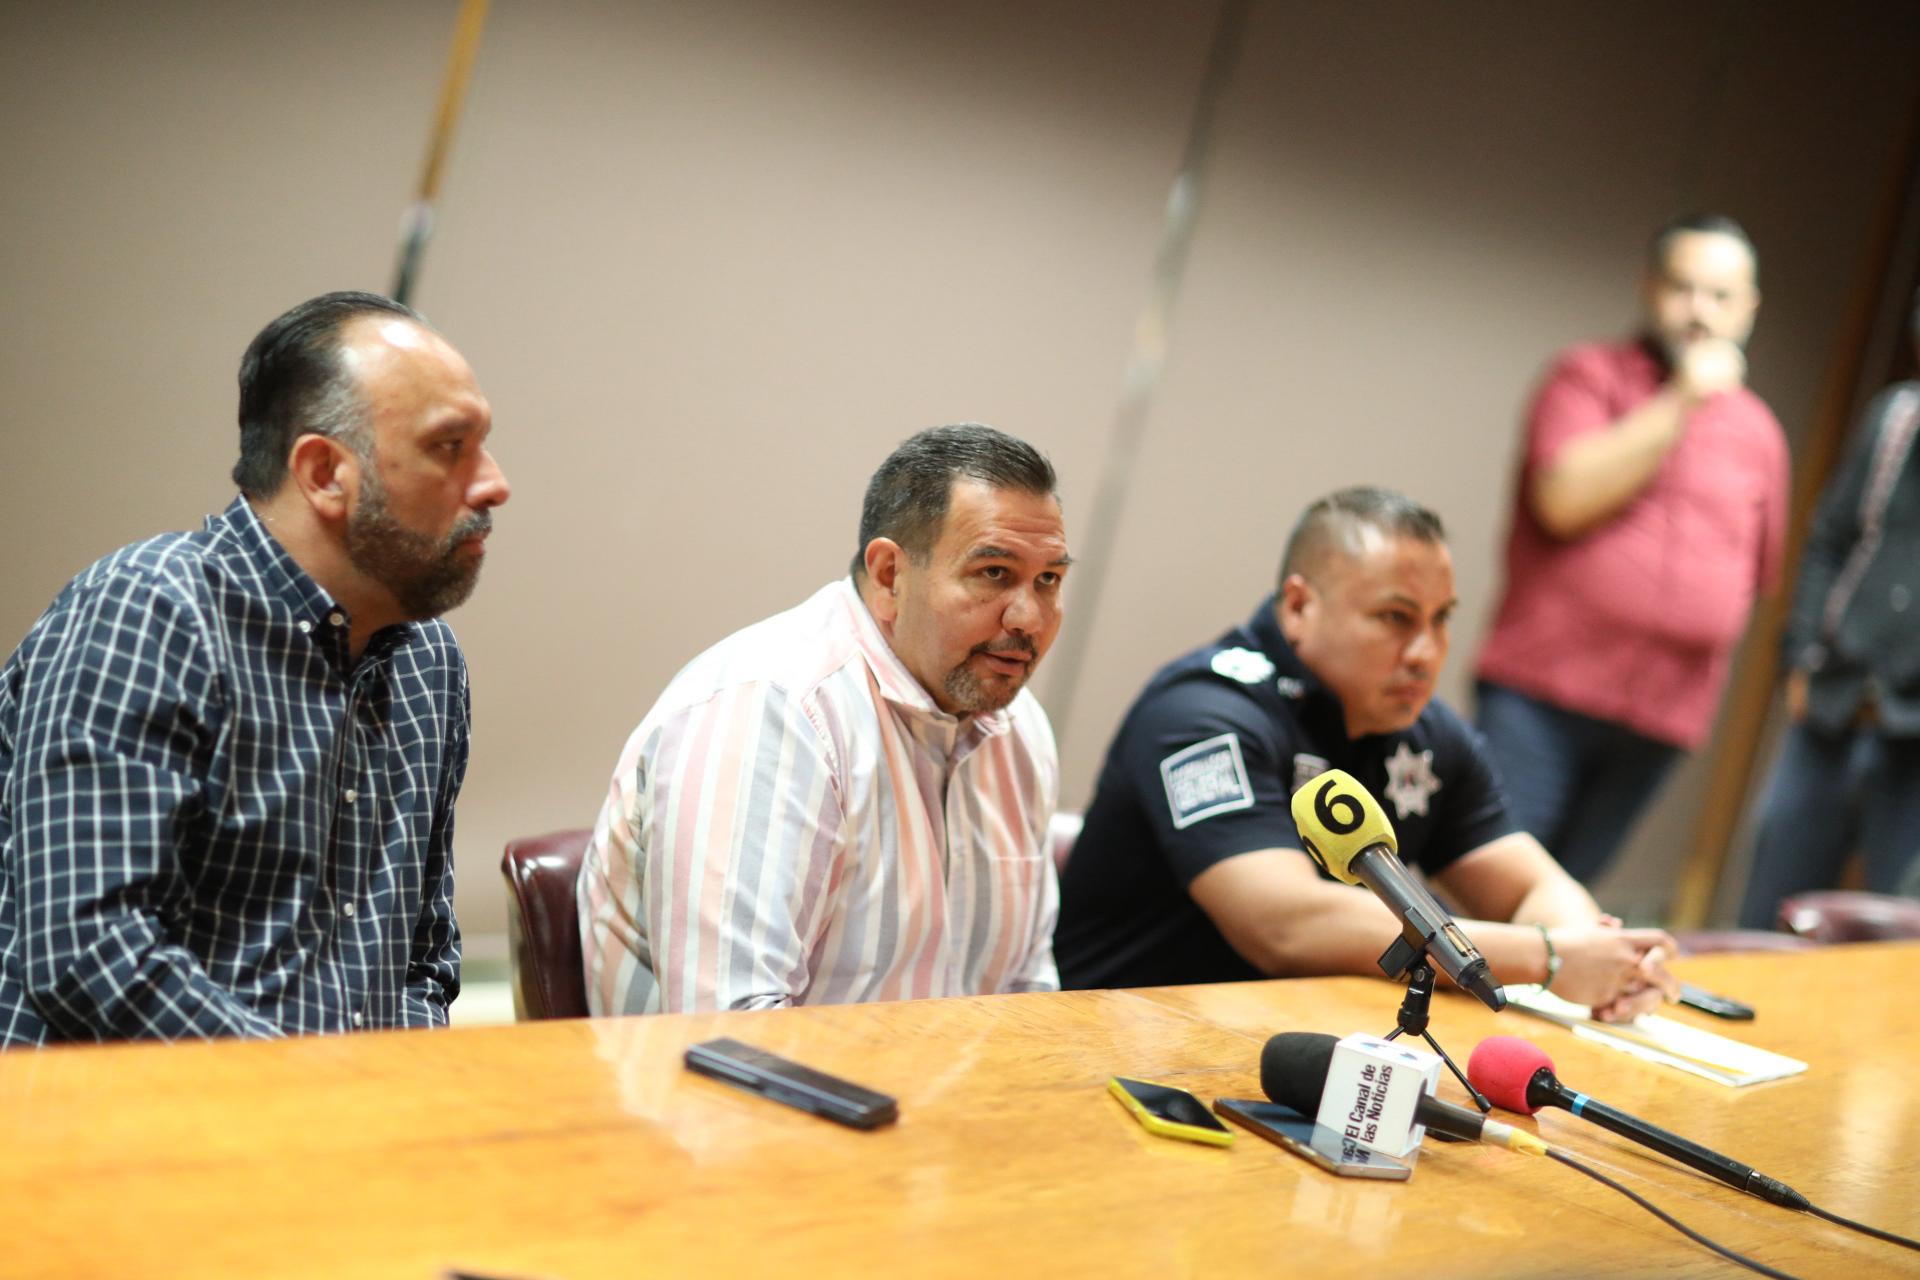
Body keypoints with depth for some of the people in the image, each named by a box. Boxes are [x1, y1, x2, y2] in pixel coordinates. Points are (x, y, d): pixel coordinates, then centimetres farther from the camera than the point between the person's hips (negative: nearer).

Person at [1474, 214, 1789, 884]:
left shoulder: (1759, 434, 15)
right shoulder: (1589, 375, 3)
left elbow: (1754, 572, 26)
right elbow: (1564, 498, -13)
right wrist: (1680, 401, -12)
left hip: (1660, 719, 4)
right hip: (1540, 697, -4)